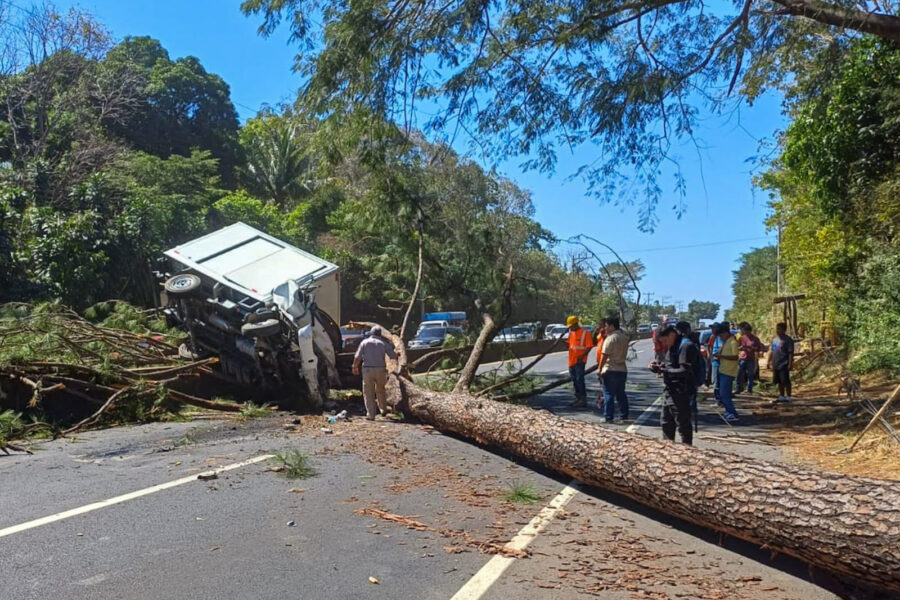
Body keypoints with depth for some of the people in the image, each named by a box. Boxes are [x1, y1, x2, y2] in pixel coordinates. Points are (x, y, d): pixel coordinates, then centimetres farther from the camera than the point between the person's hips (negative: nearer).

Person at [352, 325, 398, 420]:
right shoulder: (383, 343, 3)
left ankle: (371, 415, 4)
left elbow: (357, 357, -3)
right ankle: (383, 410, 34)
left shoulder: (364, 342, 2)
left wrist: (355, 367, 12)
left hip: (367, 370, -1)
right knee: (380, 390, 21)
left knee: (368, 393, 6)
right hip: (381, 369, 1)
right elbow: (393, 356, 3)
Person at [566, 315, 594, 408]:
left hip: (579, 361, -8)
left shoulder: (585, 332, -9)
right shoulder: (571, 332, 15)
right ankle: (578, 398, 22)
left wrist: (582, 356, -22)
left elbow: (589, 346, -13)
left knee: (579, 379, -9)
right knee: (574, 380, 13)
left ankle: (583, 399, -4)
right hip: (571, 361, 8)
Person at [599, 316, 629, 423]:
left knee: (608, 395, -2)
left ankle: (608, 417, -1)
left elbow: (604, 356, -17)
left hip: (611, 370, -7)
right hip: (623, 369, 8)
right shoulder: (624, 337, 9)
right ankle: (624, 416, 17)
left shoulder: (610, 338, -15)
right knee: (621, 394, 14)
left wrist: (600, 369, -9)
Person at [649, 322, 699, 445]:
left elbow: (685, 371, -22)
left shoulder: (687, 346, -16)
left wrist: (663, 370, -23)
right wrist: (659, 367, 2)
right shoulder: (672, 347, 14)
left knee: (683, 425, -1)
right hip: (670, 392, 10)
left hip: (680, 393, -10)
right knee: (667, 424, 19)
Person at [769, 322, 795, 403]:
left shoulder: (788, 340, -10)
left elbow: (791, 353, -13)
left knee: (786, 381, -3)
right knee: (779, 382, 13)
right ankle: (781, 396, 22)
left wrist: (790, 364, -18)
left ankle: (788, 397, 6)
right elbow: (772, 351, 20)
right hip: (776, 364, 7)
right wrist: (769, 361, 17)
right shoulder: (774, 339, 13)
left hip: (784, 365, -7)